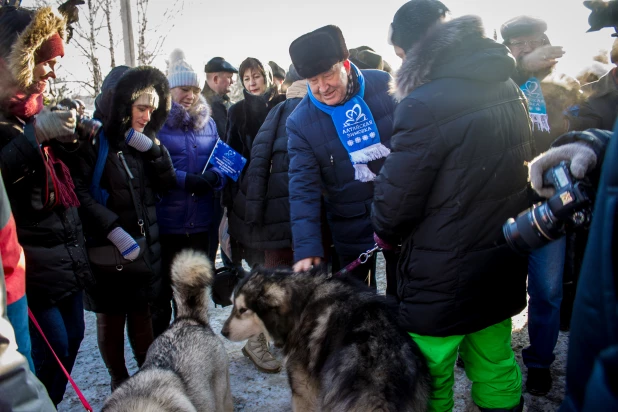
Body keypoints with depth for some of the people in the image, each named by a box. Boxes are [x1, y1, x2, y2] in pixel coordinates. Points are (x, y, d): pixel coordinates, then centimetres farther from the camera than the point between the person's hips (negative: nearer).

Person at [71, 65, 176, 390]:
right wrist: (115, 231, -22)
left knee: (141, 311, 14)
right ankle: (119, 381, 27)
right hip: (107, 247, -5)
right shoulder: (93, 137, -11)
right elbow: (79, 191, -18)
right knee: (111, 316, 11)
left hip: (145, 243, 5)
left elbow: (166, 183, 1)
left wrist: (152, 149, -13)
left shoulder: (143, 139, 9)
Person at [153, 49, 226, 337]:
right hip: (164, 221, -4)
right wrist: (185, 180, -20)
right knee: (163, 290, 6)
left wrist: (213, 177, -12)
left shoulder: (208, 122, 13)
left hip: (200, 221, 5)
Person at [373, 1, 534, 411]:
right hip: (503, 266, 8)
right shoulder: (510, 90, 3)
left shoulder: (425, 104, -23)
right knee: (496, 367, 23)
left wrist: (386, 233, 3)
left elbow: (396, 197, -18)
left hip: (443, 278, -7)